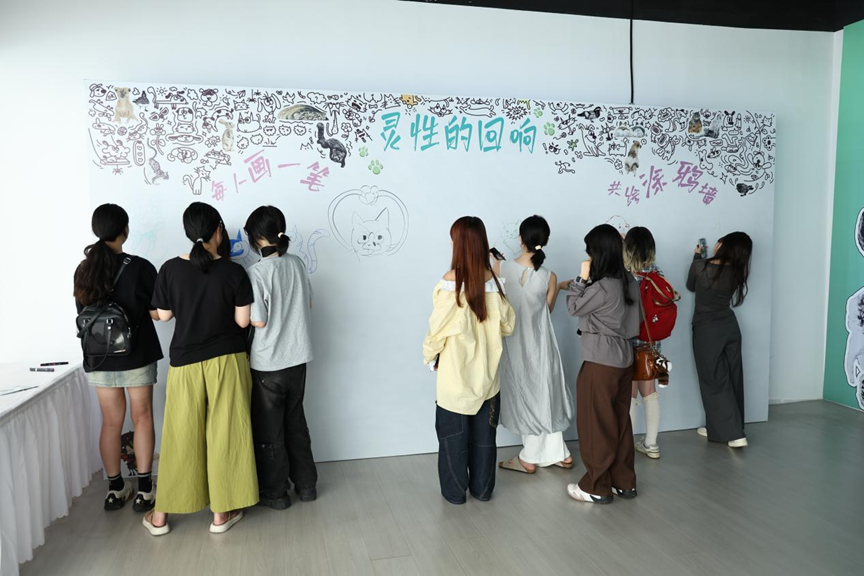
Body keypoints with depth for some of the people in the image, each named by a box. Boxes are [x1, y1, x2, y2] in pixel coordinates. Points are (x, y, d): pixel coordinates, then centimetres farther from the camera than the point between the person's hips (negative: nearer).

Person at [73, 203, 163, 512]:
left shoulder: (83, 269, 0)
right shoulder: (140, 267, -13)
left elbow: (83, 312, 10)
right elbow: (156, 313, -9)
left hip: (99, 358, 4)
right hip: (136, 356, -4)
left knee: (111, 422, 12)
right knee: (142, 418, 8)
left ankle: (115, 489, 22)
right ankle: (144, 489, 12)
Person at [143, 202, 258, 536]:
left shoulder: (170, 269, -6)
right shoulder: (234, 272, -10)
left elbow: (164, 315, 2)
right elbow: (242, 320, -7)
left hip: (185, 363, 2)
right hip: (227, 361, -1)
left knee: (180, 436, 12)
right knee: (224, 434, 8)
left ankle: (160, 515, 23)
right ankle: (221, 513, 18)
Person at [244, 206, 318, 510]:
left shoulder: (257, 272, -18)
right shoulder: (297, 263, 0)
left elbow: (257, 321, -16)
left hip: (268, 363, -6)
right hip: (298, 357, 6)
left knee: (269, 428, 10)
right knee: (296, 420, 20)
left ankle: (275, 493, 23)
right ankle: (306, 484, 29)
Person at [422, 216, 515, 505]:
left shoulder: (449, 283, -18)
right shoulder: (492, 281, -6)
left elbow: (438, 329, -12)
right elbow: (507, 325, 1)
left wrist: (429, 356, 5)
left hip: (455, 372, -4)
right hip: (486, 372, 4)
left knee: (454, 433, 11)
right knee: (484, 432, 15)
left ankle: (455, 490, 23)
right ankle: (482, 488, 28)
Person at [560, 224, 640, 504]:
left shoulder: (603, 286, -22)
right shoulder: (629, 282, 4)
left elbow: (575, 308, -8)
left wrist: (581, 278, -6)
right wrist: (577, 286, 13)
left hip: (600, 362, -8)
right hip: (623, 358, 9)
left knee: (596, 425, 4)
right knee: (619, 422, 17)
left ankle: (597, 487, 15)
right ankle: (624, 482, 27)